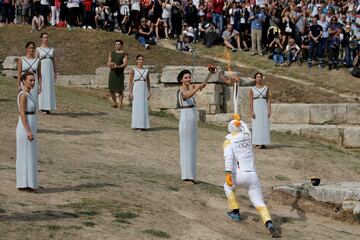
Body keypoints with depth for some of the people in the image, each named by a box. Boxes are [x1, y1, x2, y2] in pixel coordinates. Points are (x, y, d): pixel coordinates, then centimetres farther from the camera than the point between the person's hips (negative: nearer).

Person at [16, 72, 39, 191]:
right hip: (26, 129, -10)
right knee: (26, 157, -5)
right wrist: (29, 131, -23)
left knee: (27, 156, 12)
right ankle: (24, 184, -1)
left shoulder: (28, 94, 13)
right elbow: (22, 114, -20)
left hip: (29, 129, 10)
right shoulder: (23, 95, -17)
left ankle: (24, 184, 16)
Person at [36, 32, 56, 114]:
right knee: (41, 88, -4)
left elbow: (53, 62, 13)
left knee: (50, 89, 1)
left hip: (50, 70, 3)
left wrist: (55, 73, 7)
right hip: (41, 70, -3)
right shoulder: (38, 49, 2)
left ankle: (48, 108, 6)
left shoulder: (51, 49, 12)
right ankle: (42, 107, 2)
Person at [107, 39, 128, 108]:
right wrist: (110, 65, -12)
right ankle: (113, 103, 15)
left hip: (119, 74, -5)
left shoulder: (124, 54, -1)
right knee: (112, 90, 5)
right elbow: (108, 63, 12)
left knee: (119, 90, -8)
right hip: (112, 73, 5)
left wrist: (117, 66, -25)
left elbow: (125, 64, -10)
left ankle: (120, 105, -7)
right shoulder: (112, 53, 14)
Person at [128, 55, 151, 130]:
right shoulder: (133, 70, -1)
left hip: (144, 90, 3)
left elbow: (148, 81, 13)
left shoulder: (146, 70, 9)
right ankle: (136, 125, 1)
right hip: (136, 89, -3)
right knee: (136, 108, -3)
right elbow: (130, 81, -2)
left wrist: (149, 92, 8)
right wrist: (130, 92, -8)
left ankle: (143, 125, 6)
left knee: (144, 107, 2)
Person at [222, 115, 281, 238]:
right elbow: (244, 127, 42)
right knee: (259, 203, -1)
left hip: (239, 175, -3)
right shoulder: (247, 135, 16)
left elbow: (228, 157, -17)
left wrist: (228, 174, -27)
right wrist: (239, 120, 62)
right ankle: (269, 224, -25)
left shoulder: (228, 141, 2)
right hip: (253, 176, 3)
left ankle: (235, 211, 30)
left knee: (228, 187, 32)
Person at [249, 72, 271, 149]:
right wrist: (252, 112, -12)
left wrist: (269, 110, -5)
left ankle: (263, 143, -4)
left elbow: (269, 100, 4)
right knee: (256, 125, -1)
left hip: (264, 108, 1)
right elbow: (251, 101, -2)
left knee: (264, 125, -4)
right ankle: (257, 141, 10)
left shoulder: (266, 88, 6)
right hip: (256, 108, -1)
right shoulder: (252, 89, 2)